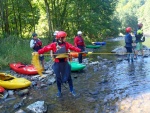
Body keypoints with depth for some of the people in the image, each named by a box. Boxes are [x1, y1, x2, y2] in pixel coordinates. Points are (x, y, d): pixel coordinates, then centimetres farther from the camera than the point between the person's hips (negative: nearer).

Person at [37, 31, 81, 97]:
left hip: (65, 63, 2)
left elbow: (73, 48, -10)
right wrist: (38, 52, -27)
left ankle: (72, 90, 24)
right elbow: (46, 48, -15)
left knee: (68, 76, 9)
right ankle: (59, 91, 24)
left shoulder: (66, 44, -1)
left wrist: (80, 51, -23)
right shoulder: (53, 45, -8)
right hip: (57, 64, -2)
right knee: (58, 77, 9)